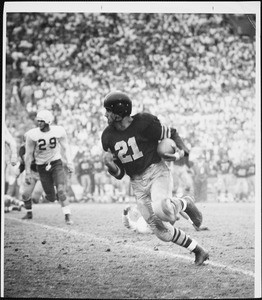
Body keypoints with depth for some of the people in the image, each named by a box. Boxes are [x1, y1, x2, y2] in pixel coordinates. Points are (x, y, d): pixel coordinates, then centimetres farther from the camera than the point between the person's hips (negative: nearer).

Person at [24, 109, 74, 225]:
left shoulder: (59, 131, -11)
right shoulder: (33, 135, -14)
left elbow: (65, 148, 6)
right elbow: (28, 154, -4)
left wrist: (69, 162, -2)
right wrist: (28, 172, -2)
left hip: (56, 163, 0)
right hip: (42, 167, 0)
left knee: (61, 190, -18)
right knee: (52, 198, 3)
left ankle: (68, 216, -9)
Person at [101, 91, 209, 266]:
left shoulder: (144, 123, -13)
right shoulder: (108, 137, 1)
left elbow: (172, 134, 1)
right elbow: (120, 174, 5)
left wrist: (181, 153, -18)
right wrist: (111, 166, -18)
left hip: (157, 172, -5)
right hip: (138, 184, 5)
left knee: (161, 210, -36)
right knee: (163, 232, 2)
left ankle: (184, 204, -2)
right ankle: (199, 251, 21)